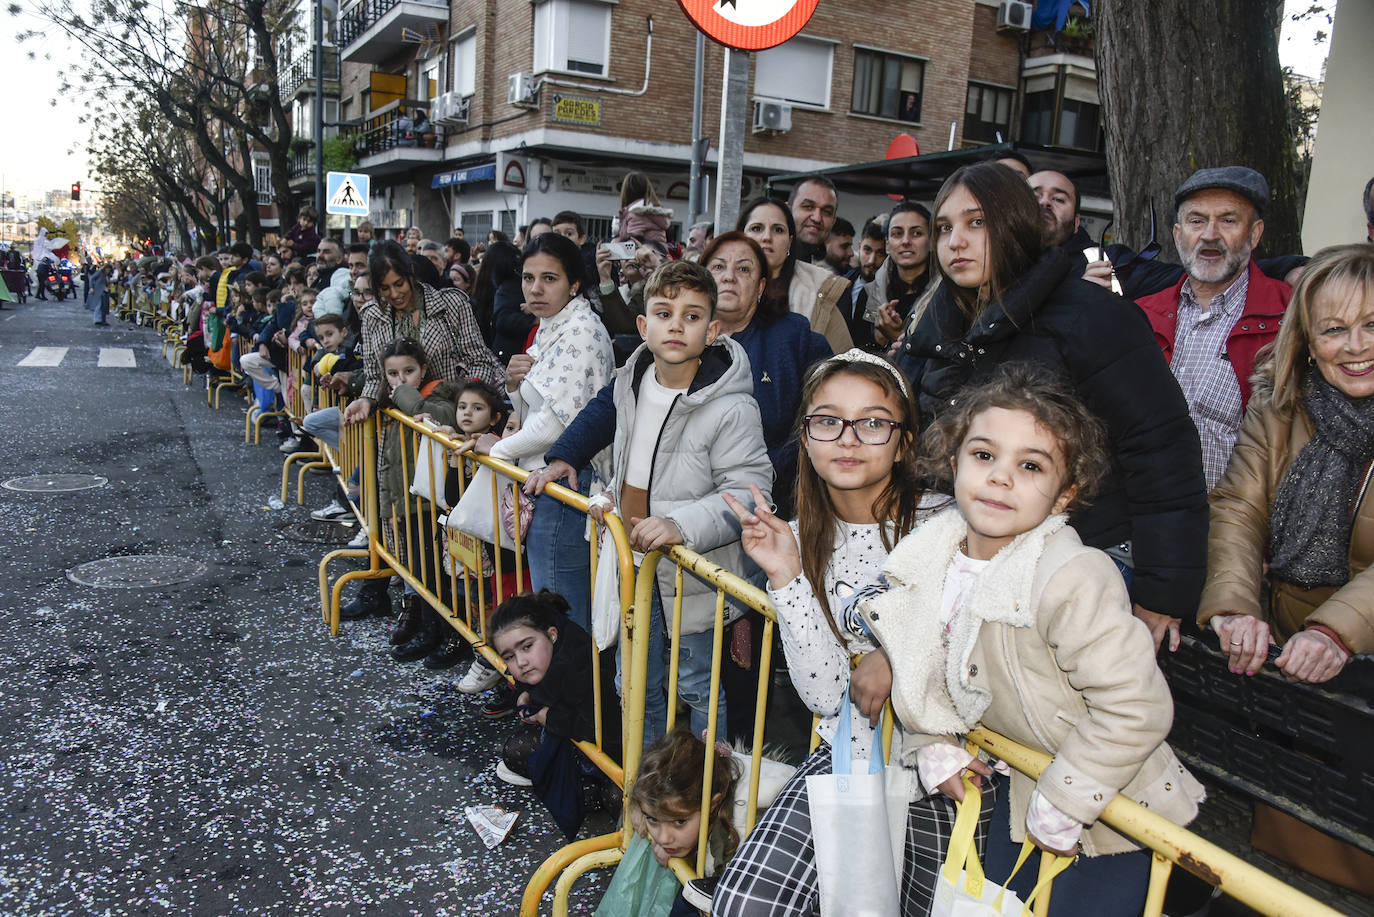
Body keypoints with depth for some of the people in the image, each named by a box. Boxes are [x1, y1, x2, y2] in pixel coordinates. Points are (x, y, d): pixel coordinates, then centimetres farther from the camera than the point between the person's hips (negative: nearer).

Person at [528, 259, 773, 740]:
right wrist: (609, 497, 11)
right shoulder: (631, 381, 1)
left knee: (696, 687, 10)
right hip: (632, 560, 7)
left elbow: (747, 492, -23)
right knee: (637, 685, 20)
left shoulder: (732, 408, -21)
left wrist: (683, 525, -35)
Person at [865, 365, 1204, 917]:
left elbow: (1135, 708, -30)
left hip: (1112, 811, -6)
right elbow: (918, 668, 7)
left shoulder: (1074, 579, -32)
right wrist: (935, 749, -1)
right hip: (1020, 790, 6)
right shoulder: (931, 560, -10)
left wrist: (1059, 808, -22)